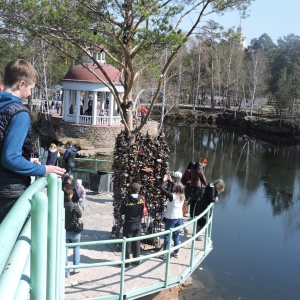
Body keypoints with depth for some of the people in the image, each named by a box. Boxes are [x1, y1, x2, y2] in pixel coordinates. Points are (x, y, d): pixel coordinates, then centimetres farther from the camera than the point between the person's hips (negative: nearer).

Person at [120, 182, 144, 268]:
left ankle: (126, 262, 10)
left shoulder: (127, 199, -16)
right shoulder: (142, 199, -7)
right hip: (138, 224, 3)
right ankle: (136, 261, 20)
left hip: (129, 224, -3)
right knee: (136, 243, 13)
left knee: (127, 243, 5)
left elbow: (122, 212, -7)